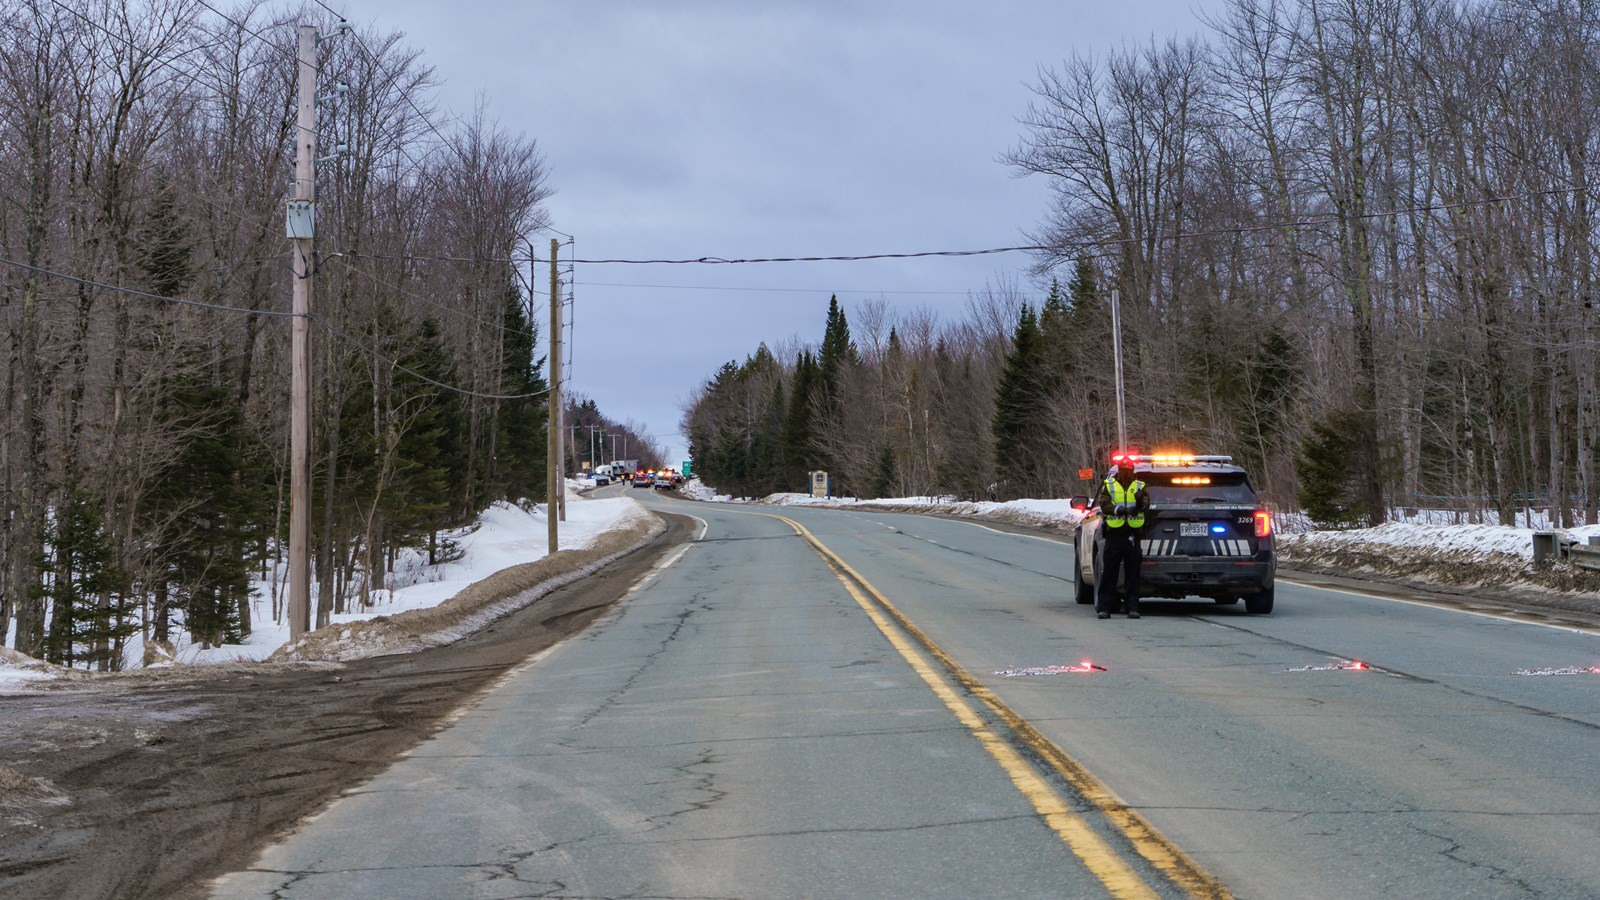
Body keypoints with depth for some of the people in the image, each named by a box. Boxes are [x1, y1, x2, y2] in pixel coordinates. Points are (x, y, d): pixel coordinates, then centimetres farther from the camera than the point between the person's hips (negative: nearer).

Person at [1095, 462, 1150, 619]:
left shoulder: (1139, 487, 11)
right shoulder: (1108, 486, 9)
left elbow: (1146, 506, -1)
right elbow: (1103, 504, -4)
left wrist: (1141, 502, -25)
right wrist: (1117, 509, -22)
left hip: (1132, 535, 1)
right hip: (1113, 534, -1)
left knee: (1132, 573, 1)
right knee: (1109, 572, 0)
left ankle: (1132, 608, 4)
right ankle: (1104, 608, 4)